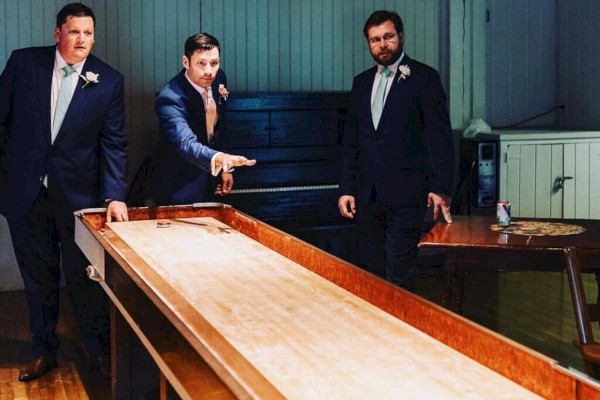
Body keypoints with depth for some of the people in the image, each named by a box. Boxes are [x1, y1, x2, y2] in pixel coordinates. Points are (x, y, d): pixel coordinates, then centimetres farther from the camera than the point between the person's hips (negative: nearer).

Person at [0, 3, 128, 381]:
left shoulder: (109, 80, -4)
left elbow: (114, 143, -4)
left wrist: (116, 195, -14)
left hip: (78, 193, -1)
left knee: (85, 278, 5)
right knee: (38, 278, 14)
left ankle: (101, 351, 22)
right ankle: (44, 351, 30)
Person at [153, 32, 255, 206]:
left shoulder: (219, 78, -6)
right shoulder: (170, 99, -29)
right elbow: (185, 144, -43)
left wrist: (225, 167, 7)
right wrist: (218, 159, -61)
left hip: (210, 179, 7)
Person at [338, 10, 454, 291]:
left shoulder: (424, 78, -1)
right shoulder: (361, 82, 15)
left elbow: (440, 137, -5)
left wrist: (441, 188, -12)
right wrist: (345, 189, 10)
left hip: (405, 194, -5)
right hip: (367, 195, 6)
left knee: (398, 277, -7)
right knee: (369, 274, 9)